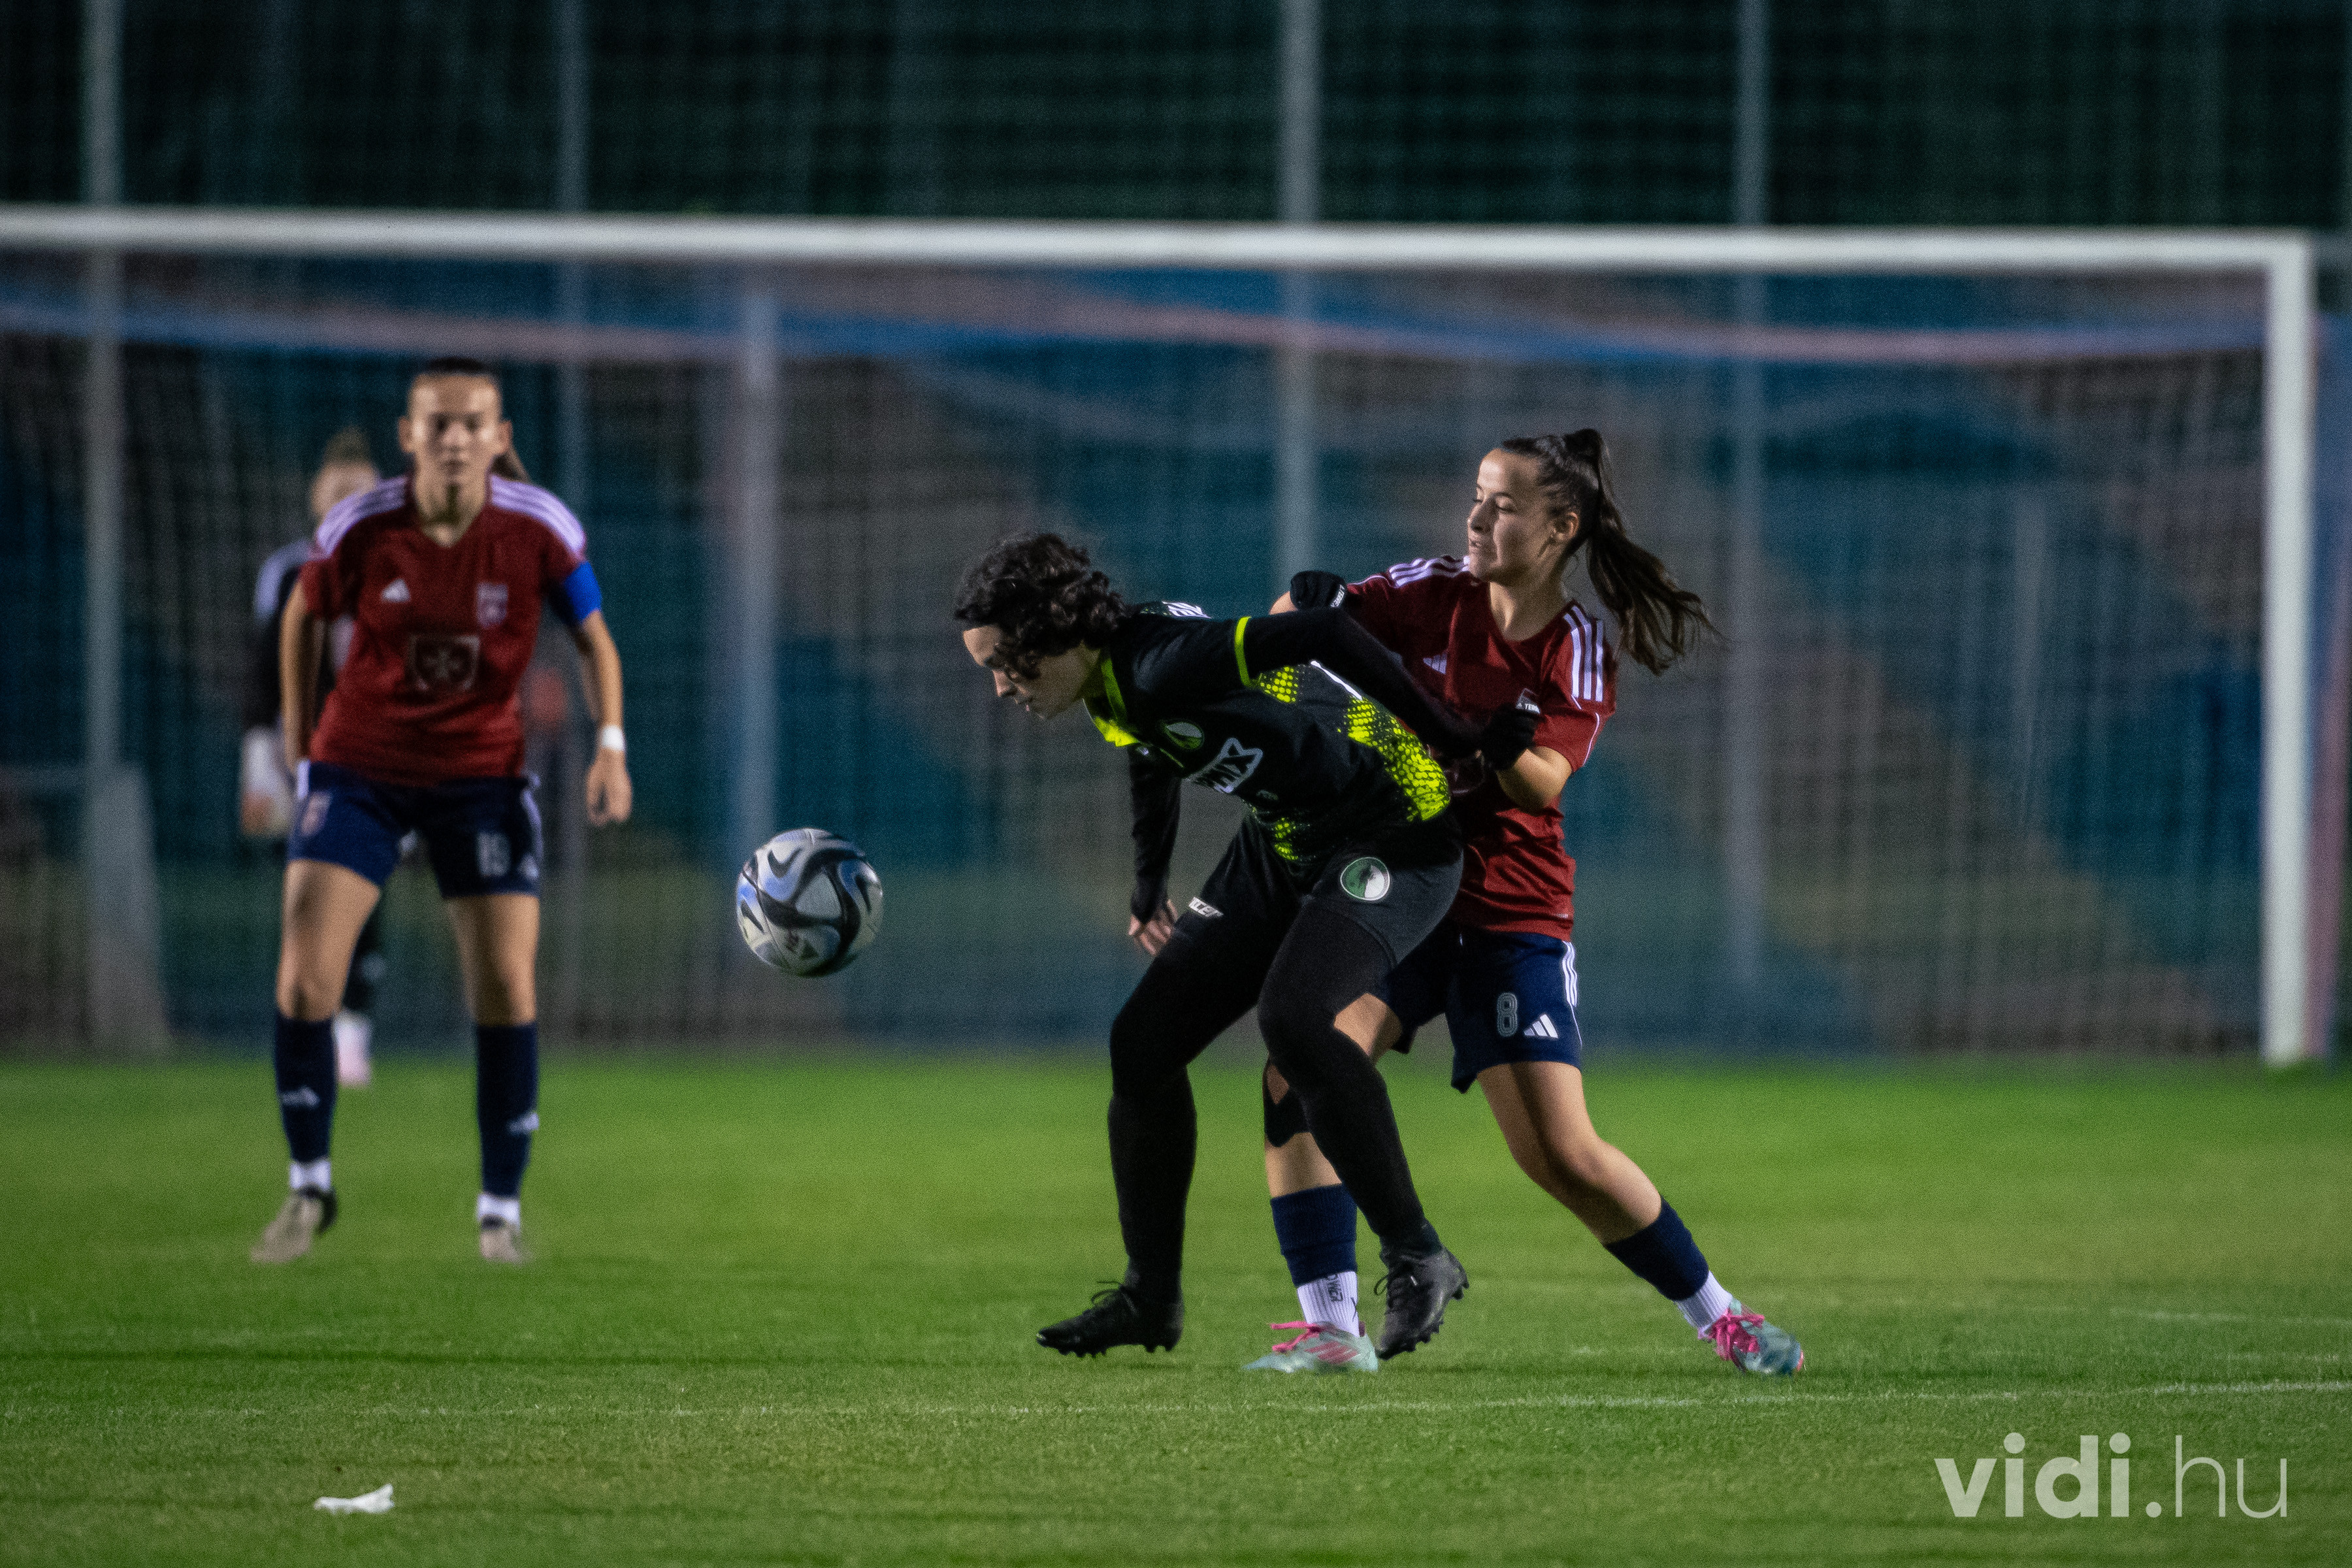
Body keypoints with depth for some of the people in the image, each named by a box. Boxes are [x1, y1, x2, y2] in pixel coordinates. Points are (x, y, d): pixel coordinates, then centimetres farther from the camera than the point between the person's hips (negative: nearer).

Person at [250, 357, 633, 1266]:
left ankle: (502, 1207, 11)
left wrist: (610, 745, -12)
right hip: (358, 766, 0)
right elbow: (304, 615, 6)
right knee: (305, 975, -13)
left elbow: (593, 637, 2)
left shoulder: (539, 530, -14)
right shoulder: (359, 531, -14)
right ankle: (309, 1187, 6)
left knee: (506, 985, -6)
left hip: (482, 773, 0)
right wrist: (297, 739, 9)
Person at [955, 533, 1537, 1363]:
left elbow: (1325, 637, -36)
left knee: (1292, 1018, -31)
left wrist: (1456, 742, -31)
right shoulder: (1110, 682, -1)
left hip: (1392, 840, -10)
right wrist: (1148, 889, 29)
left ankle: (1418, 1260, -18)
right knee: (1143, 1040, 3)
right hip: (1282, 846, 10)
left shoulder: (1161, 664, -29)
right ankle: (1150, 1297, 15)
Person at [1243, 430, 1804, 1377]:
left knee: (1562, 1154, -8)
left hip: (1512, 915, -2)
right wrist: (1307, 603, -28)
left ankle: (1716, 1315, 12)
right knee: (1298, 1074, -21)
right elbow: (1296, 622, -6)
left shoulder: (1579, 655, -4)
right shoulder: (1437, 595, 0)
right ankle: (1329, 1326, -19)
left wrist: (1475, 735, -36)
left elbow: (1543, 782, -18)